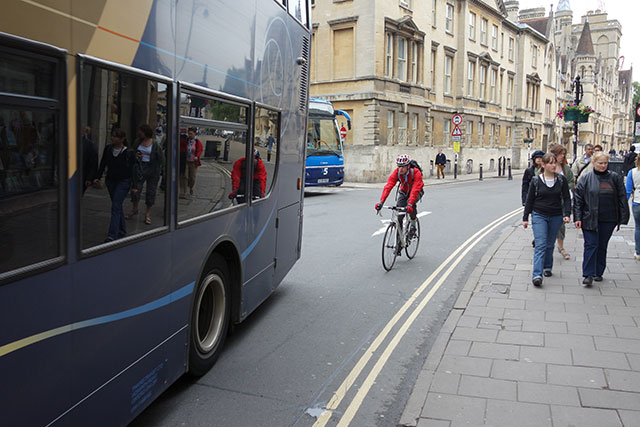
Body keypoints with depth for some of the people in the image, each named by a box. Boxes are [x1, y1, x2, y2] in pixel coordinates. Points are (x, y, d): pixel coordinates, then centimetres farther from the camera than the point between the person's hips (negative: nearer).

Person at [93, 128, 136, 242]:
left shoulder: (128, 152, -10)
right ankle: (122, 230, 29)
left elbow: (132, 170, -7)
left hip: (123, 181, -5)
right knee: (118, 206, 15)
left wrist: (134, 186, -7)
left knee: (115, 207, -13)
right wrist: (98, 177, 0)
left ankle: (112, 236, -16)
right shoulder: (108, 149, 3)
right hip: (110, 180, 5)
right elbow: (103, 164, 9)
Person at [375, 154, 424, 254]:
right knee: (398, 217, -9)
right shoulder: (396, 172, -23)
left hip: (417, 192, -3)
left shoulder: (416, 173, -32)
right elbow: (388, 186, -33)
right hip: (403, 192, 3)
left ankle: (413, 224, -7)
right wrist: (381, 202, -46)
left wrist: (410, 204, -57)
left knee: (411, 204, -37)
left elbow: (415, 190, -42)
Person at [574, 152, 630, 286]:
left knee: (602, 246, 10)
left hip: (608, 220, 2)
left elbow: (622, 198, 7)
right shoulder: (586, 178, 0)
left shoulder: (615, 178, 5)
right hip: (590, 219, -2)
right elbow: (578, 199, 0)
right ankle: (588, 275, -4)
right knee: (591, 245, -5)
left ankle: (598, 272, 22)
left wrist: (623, 218, 1)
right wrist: (577, 218, -6)